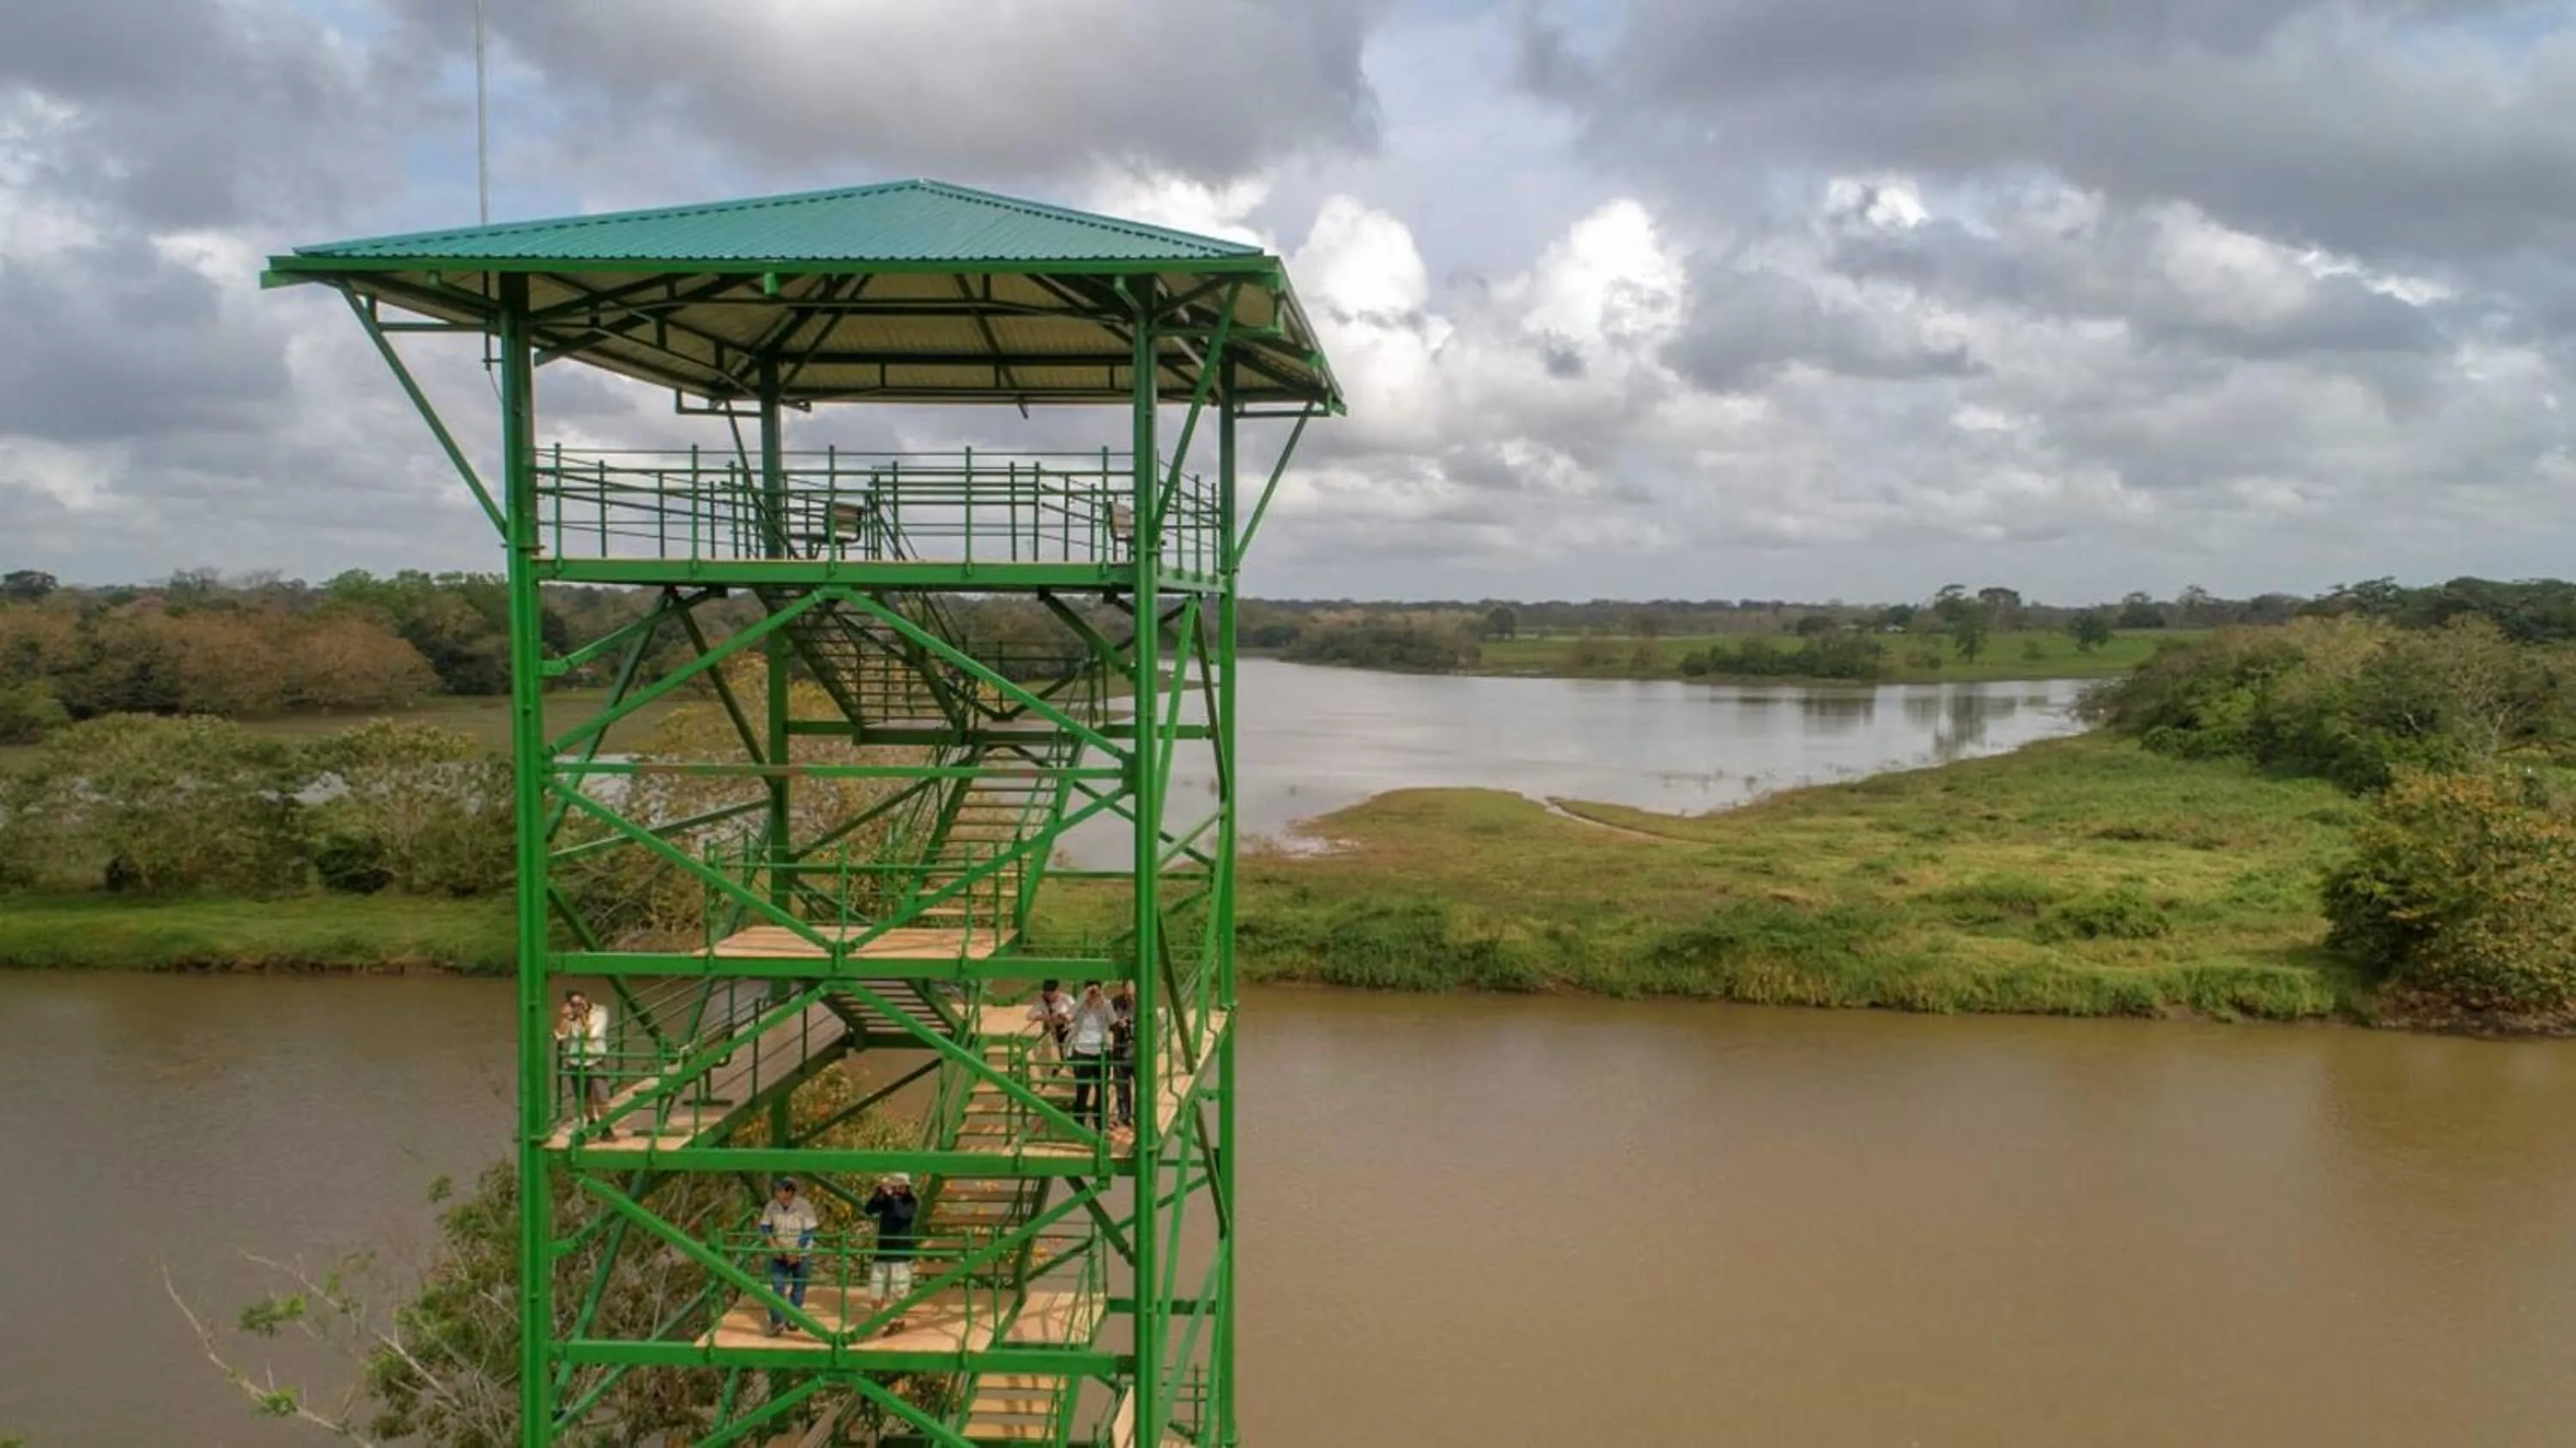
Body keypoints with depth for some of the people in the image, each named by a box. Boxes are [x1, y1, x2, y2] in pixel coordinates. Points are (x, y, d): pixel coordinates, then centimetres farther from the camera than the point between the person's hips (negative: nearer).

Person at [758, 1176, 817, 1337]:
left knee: (798, 1288, 8)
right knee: (777, 1287, -8)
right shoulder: (772, 1206, -12)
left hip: (800, 1254, -2)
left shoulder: (804, 1206, -19)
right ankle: (777, 1322, -3)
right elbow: (764, 1227, -2)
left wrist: (796, 1253, -21)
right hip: (779, 1255, 2)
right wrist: (771, 1241, -20)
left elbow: (808, 1232, -17)